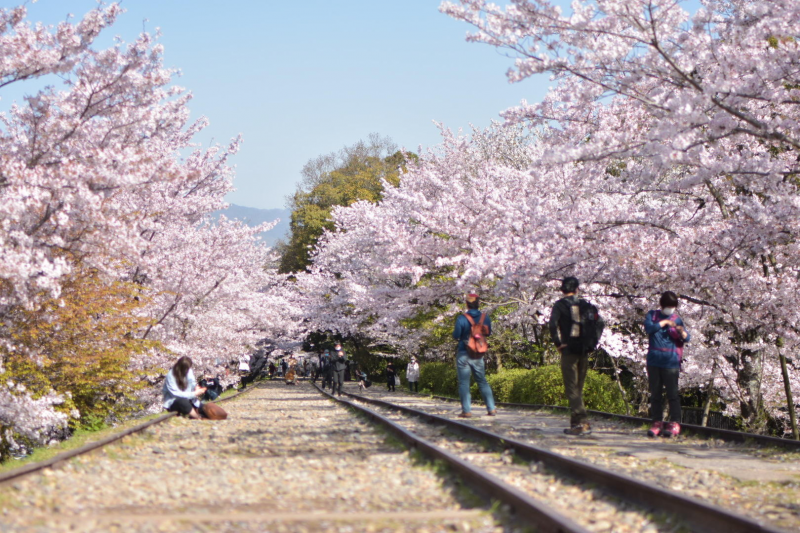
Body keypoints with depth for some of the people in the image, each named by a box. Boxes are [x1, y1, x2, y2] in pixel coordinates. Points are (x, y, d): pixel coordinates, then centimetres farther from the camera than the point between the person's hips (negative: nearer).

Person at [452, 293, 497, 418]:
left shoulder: (462, 318, -15)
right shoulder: (485, 317, -2)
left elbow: (456, 336, -14)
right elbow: (488, 333, 9)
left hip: (463, 354, -4)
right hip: (478, 355, 4)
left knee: (464, 383, 1)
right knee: (482, 381, 13)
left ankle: (467, 411, -3)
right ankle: (491, 408, 10)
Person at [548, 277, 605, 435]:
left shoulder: (560, 305, -3)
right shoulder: (585, 304, 10)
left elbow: (553, 323, -19)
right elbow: (599, 322, 5)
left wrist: (558, 343, -10)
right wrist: (593, 342, 7)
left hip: (569, 350, -5)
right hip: (584, 351, 5)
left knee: (572, 388, -4)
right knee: (578, 388, 14)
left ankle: (582, 422, -14)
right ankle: (576, 422, 15)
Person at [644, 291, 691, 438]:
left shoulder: (677, 319, 8)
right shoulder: (652, 315, 10)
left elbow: (687, 338, -2)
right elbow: (649, 328, -10)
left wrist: (682, 332, -23)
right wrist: (664, 322, -10)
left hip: (671, 362, -2)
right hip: (653, 361, 2)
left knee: (672, 393, -4)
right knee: (655, 393, 5)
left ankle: (675, 423, -1)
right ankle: (657, 422, 10)